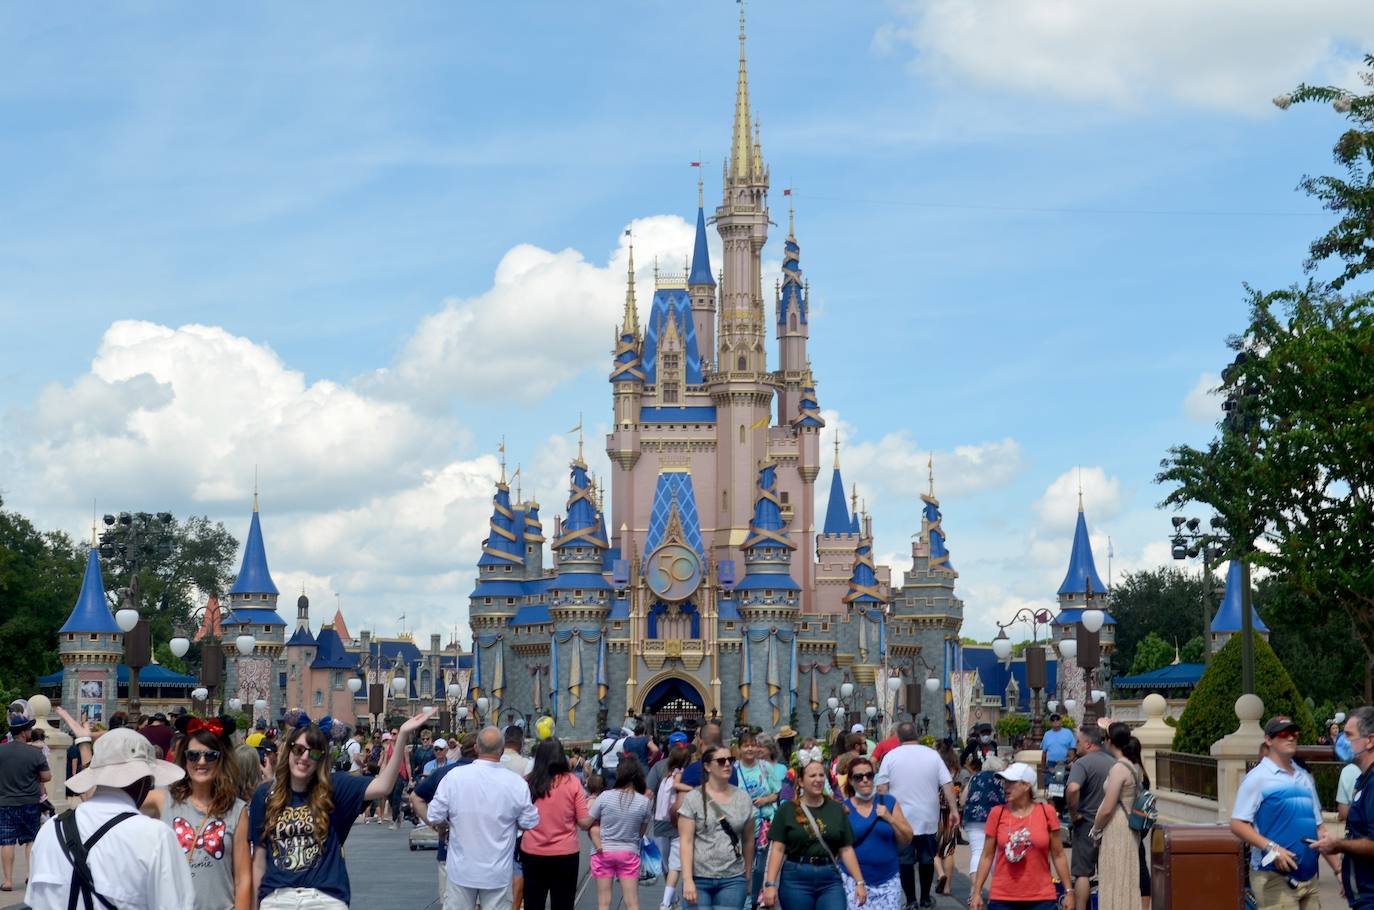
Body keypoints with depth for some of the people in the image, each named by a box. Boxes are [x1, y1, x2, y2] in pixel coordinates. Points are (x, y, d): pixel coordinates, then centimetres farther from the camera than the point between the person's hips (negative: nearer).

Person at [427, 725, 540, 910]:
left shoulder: (454, 776, -12)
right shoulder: (517, 783, -13)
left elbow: (434, 818, -5)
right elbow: (529, 824, -2)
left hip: (461, 869, 1)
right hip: (497, 873, -1)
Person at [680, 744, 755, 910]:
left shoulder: (743, 798, 6)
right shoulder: (693, 798, -3)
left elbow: (748, 840, 13)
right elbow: (685, 841, -7)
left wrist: (748, 876, 14)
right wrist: (687, 880, -14)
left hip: (733, 879, 2)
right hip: (699, 878, -2)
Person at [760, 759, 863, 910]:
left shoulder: (837, 809, 8)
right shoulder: (787, 809, 1)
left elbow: (846, 849, 8)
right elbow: (778, 849, -3)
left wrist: (859, 882, 2)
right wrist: (770, 884, -11)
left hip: (830, 878, 1)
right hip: (795, 877, -1)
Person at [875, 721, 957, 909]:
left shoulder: (891, 756, -4)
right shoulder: (932, 755, 0)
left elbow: (881, 787, -5)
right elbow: (948, 784, -3)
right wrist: (954, 810, 0)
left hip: (901, 818, -2)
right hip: (928, 818, 2)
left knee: (905, 860, 5)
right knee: (927, 859, 16)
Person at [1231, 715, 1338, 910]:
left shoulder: (1305, 778, 16)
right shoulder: (1258, 778, -5)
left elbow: (1319, 828, 19)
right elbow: (1237, 825, -11)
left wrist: (1339, 869, 14)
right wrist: (1271, 848, -22)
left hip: (1309, 877, 7)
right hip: (1274, 877, -7)